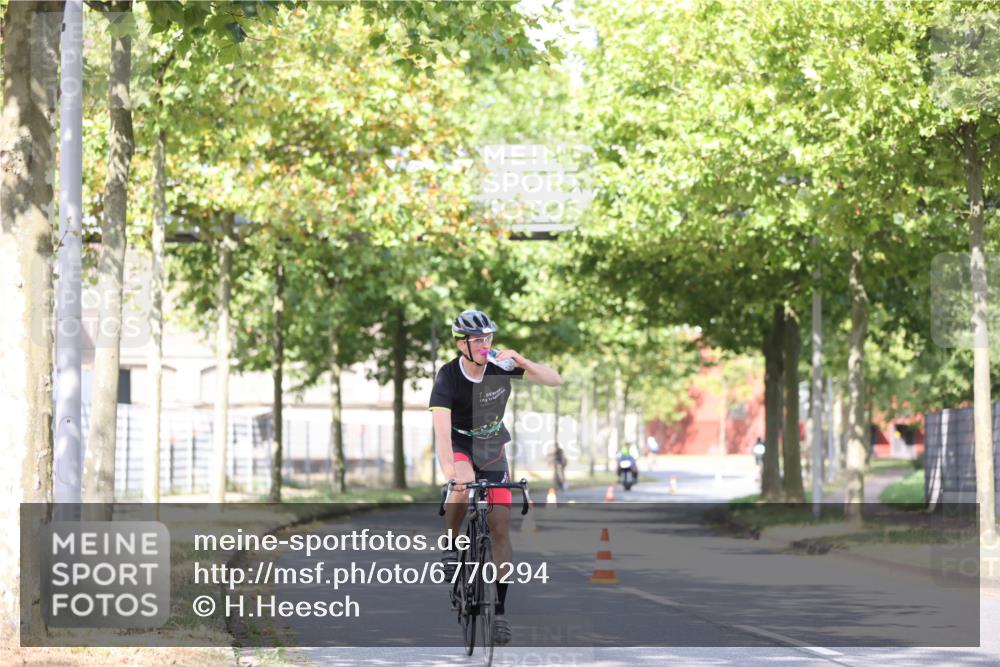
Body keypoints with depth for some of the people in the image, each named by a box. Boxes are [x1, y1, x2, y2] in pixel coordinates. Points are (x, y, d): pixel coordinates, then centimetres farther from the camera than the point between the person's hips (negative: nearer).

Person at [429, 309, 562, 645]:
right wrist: (450, 471, -51)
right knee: (465, 486, -38)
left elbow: (555, 380, -18)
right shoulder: (448, 377, -24)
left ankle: (499, 608, 1)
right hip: (458, 445, -3)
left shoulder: (501, 369, -16)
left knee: (500, 526, -6)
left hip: (492, 448, 3)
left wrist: (521, 361, -34)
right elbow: (442, 428, -36)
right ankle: (450, 547, -12)